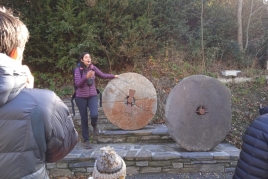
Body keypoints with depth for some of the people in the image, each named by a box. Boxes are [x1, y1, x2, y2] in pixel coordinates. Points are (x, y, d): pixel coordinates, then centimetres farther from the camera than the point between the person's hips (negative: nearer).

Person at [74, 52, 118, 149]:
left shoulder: (93, 68, -1)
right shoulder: (78, 69, -11)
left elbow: (102, 75, 13)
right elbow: (78, 84, -19)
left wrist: (114, 76, 21)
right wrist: (86, 77, -34)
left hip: (93, 96, 2)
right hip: (81, 97, -2)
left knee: (94, 115, -20)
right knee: (84, 119, 4)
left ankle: (94, 125, 18)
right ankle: (86, 140, 21)